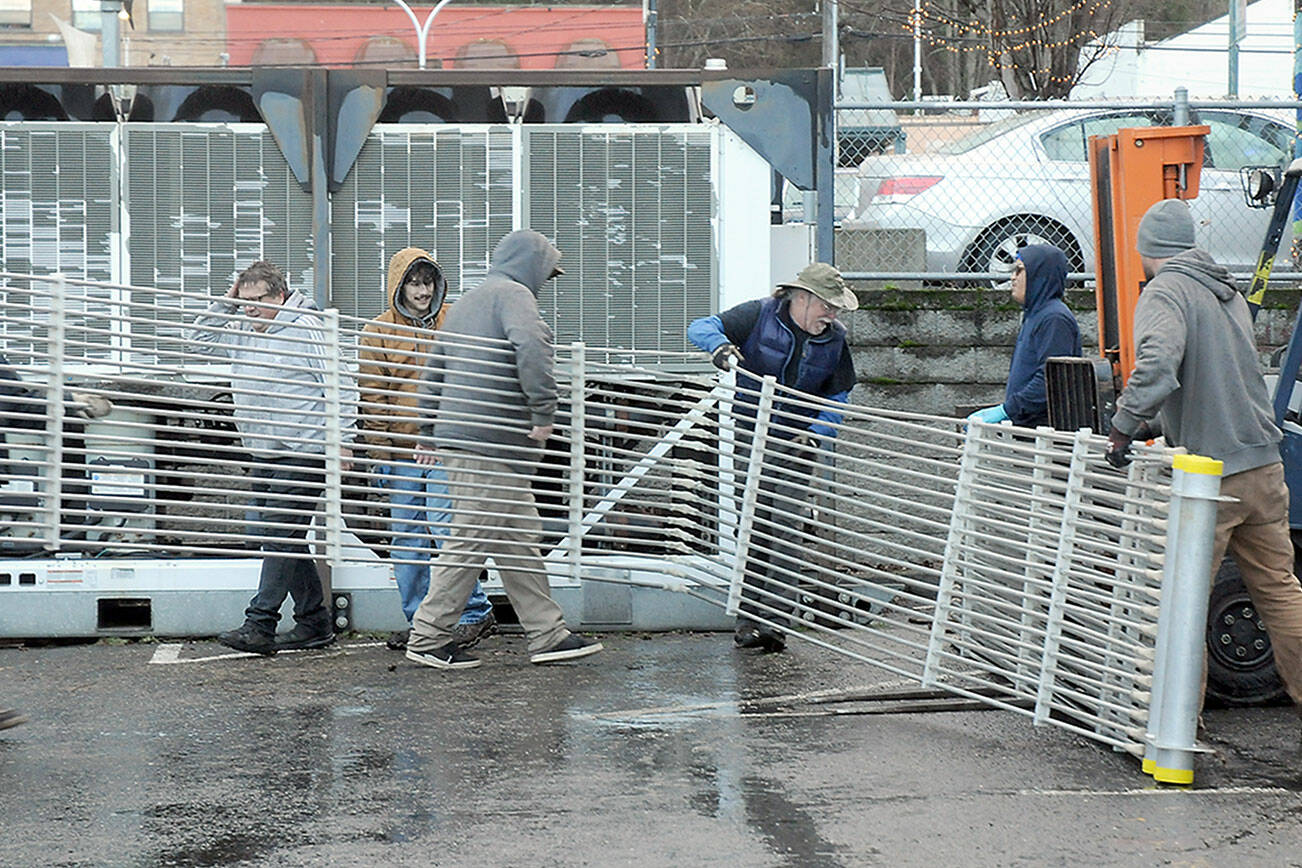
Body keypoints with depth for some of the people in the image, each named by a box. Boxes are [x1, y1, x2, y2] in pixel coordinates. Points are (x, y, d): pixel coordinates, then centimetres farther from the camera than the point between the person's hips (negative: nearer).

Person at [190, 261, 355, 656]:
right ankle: (315, 623, 17)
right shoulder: (243, 333, 15)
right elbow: (200, 340, 25)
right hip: (265, 456, 9)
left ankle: (259, 625, -13)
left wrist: (343, 441, -15)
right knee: (270, 533, 10)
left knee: (279, 535, -12)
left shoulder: (306, 328, -9)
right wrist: (224, 304, 10)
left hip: (303, 454, -9)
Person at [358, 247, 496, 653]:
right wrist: (380, 452, 1)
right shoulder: (377, 331, 7)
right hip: (400, 453, 3)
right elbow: (372, 396, 8)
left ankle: (475, 613, 1)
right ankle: (418, 622, 14)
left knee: (447, 531, -10)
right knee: (406, 539, 6)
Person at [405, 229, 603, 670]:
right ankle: (428, 637, 0)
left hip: (458, 436, 10)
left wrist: (429, 427, 33)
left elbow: (434, 372, 29)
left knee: (520, 537, 11)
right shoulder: (513, 295, -6)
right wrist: (544, 410, -22)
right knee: (472, 539, -5)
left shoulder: (464, 304, 25)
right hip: (491, 443, -10)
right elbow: (531, 345, -26)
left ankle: (547, 634, 13)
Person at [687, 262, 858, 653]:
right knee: (752, 528, -1)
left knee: (787, 529, -8)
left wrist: (816, 434, -6)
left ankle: (774, 620, -7)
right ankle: (747, 617, 7)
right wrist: (721, 347, -30)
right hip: (752, 438, -2)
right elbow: (700, 328, -7)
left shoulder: (834, 339, 2)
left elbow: (837, 397, 11)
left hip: (798, 444, 2)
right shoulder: (759, 315, -7)